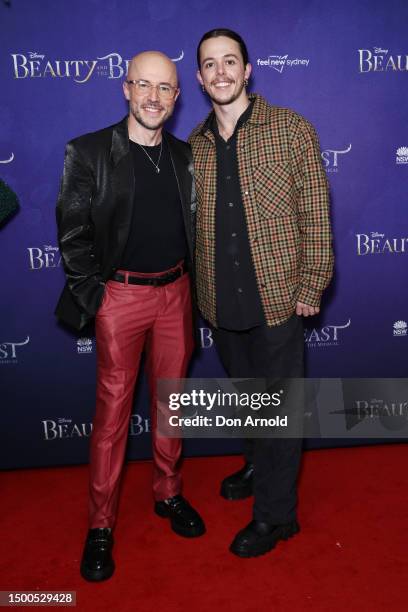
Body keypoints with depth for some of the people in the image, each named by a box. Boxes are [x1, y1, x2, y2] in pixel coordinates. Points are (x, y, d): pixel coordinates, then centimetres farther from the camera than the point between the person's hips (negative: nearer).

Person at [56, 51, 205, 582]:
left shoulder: (184, 156, 9)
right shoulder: (89, 152, -5)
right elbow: (73, 230, -6)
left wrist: (186, 280, 7)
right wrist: (91, 292, -8)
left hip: (175, 292, 4)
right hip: (119, 296, -4)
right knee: (113, 410, 3)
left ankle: (168, 494, 35)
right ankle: (101, 525, 20)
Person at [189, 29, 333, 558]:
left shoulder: (292, 129, -5)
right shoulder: (194, 144, 7)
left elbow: (315, 213, -6)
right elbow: (193, 223, 11)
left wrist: (311, 286, -10)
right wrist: (200, 290, 8)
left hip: (276, 296, -4)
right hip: (221, 304, 4)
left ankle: (275, 514, 24)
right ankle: (258, 467, 46)